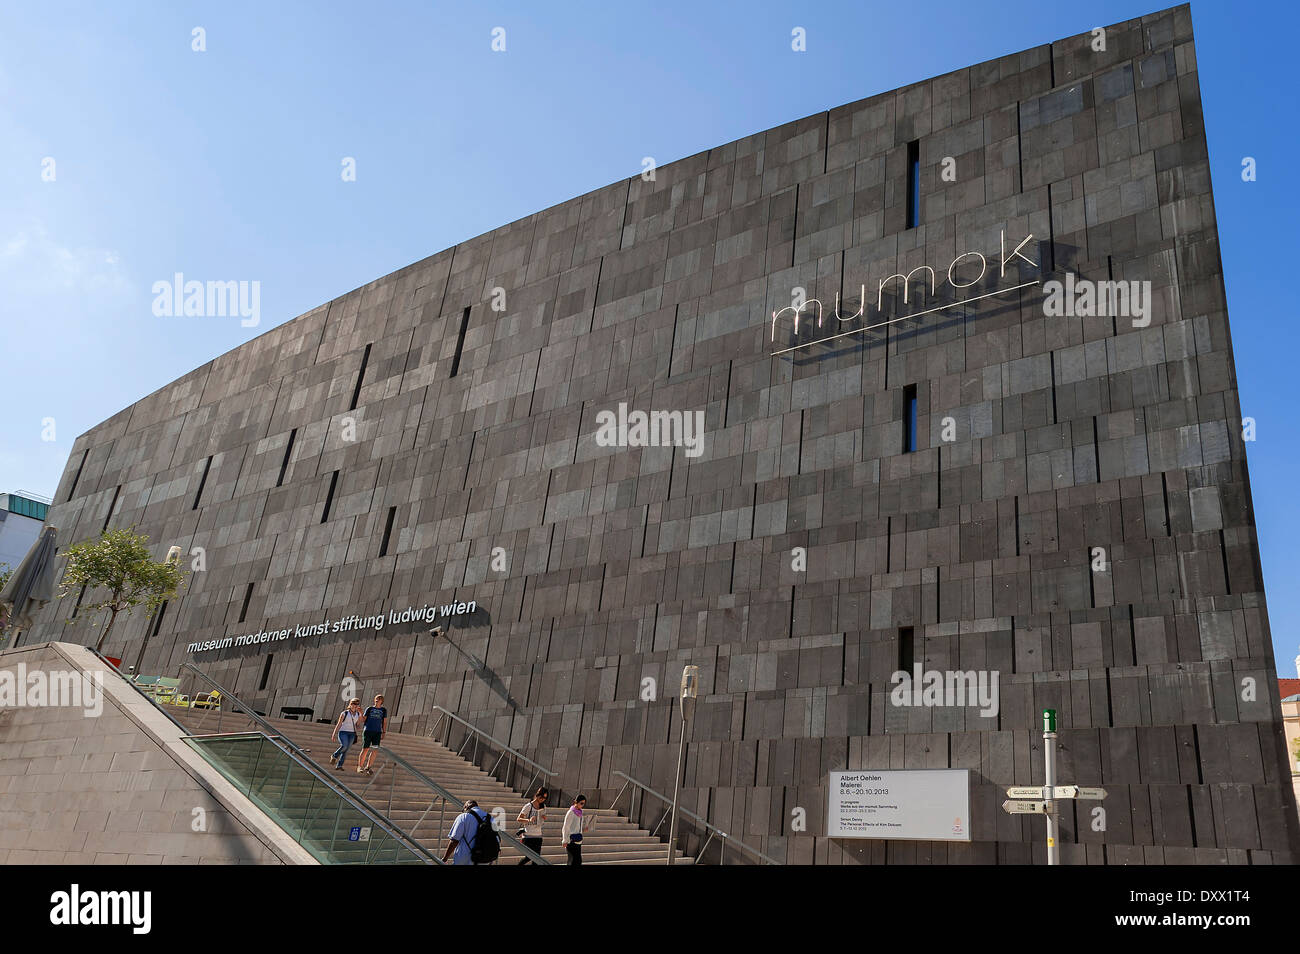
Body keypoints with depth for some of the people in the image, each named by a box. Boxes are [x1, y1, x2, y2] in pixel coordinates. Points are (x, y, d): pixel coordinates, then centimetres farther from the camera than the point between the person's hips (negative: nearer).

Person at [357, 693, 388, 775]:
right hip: (368, 731, -1)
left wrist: (384, 733, 4)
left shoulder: (383, 710, 11)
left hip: (377, 732, 1)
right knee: (365, 749, -4)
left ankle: (367, 768, 4)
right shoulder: (369, 709, 10)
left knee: (374, 750, -6)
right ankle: (360, 767, 10)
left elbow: (385, 722, 10)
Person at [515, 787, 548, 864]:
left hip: (538, 836, 6)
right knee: (529, 857, -11)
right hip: (528, 836, -6)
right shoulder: (528, 806, -10)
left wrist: (544, 817, 0)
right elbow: (518, 819, -14)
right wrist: (528, 820, -32)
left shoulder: (543, 806, 9)